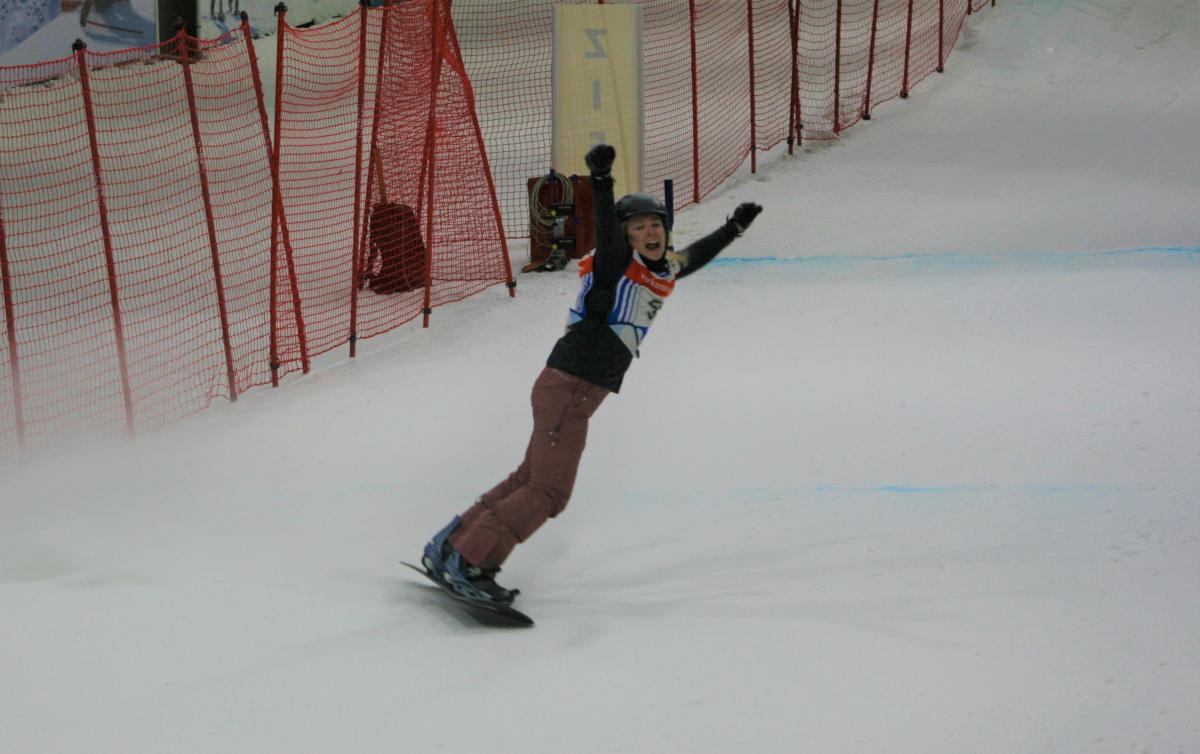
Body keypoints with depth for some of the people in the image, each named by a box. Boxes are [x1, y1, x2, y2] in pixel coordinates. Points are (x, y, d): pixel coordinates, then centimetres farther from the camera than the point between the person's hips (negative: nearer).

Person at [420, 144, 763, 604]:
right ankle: (467, 562, -11)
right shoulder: (616, 263, -9)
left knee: (530, 480, 16)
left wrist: (733, 229, 46)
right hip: (567, 388, -9)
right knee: (548, 491, -13)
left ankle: (449, 548, 22)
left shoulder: (664, 273, 15)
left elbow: (697, 255, 35)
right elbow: (606, 228, -29)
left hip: (579, 393, 9)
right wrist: (601, 180, -46)